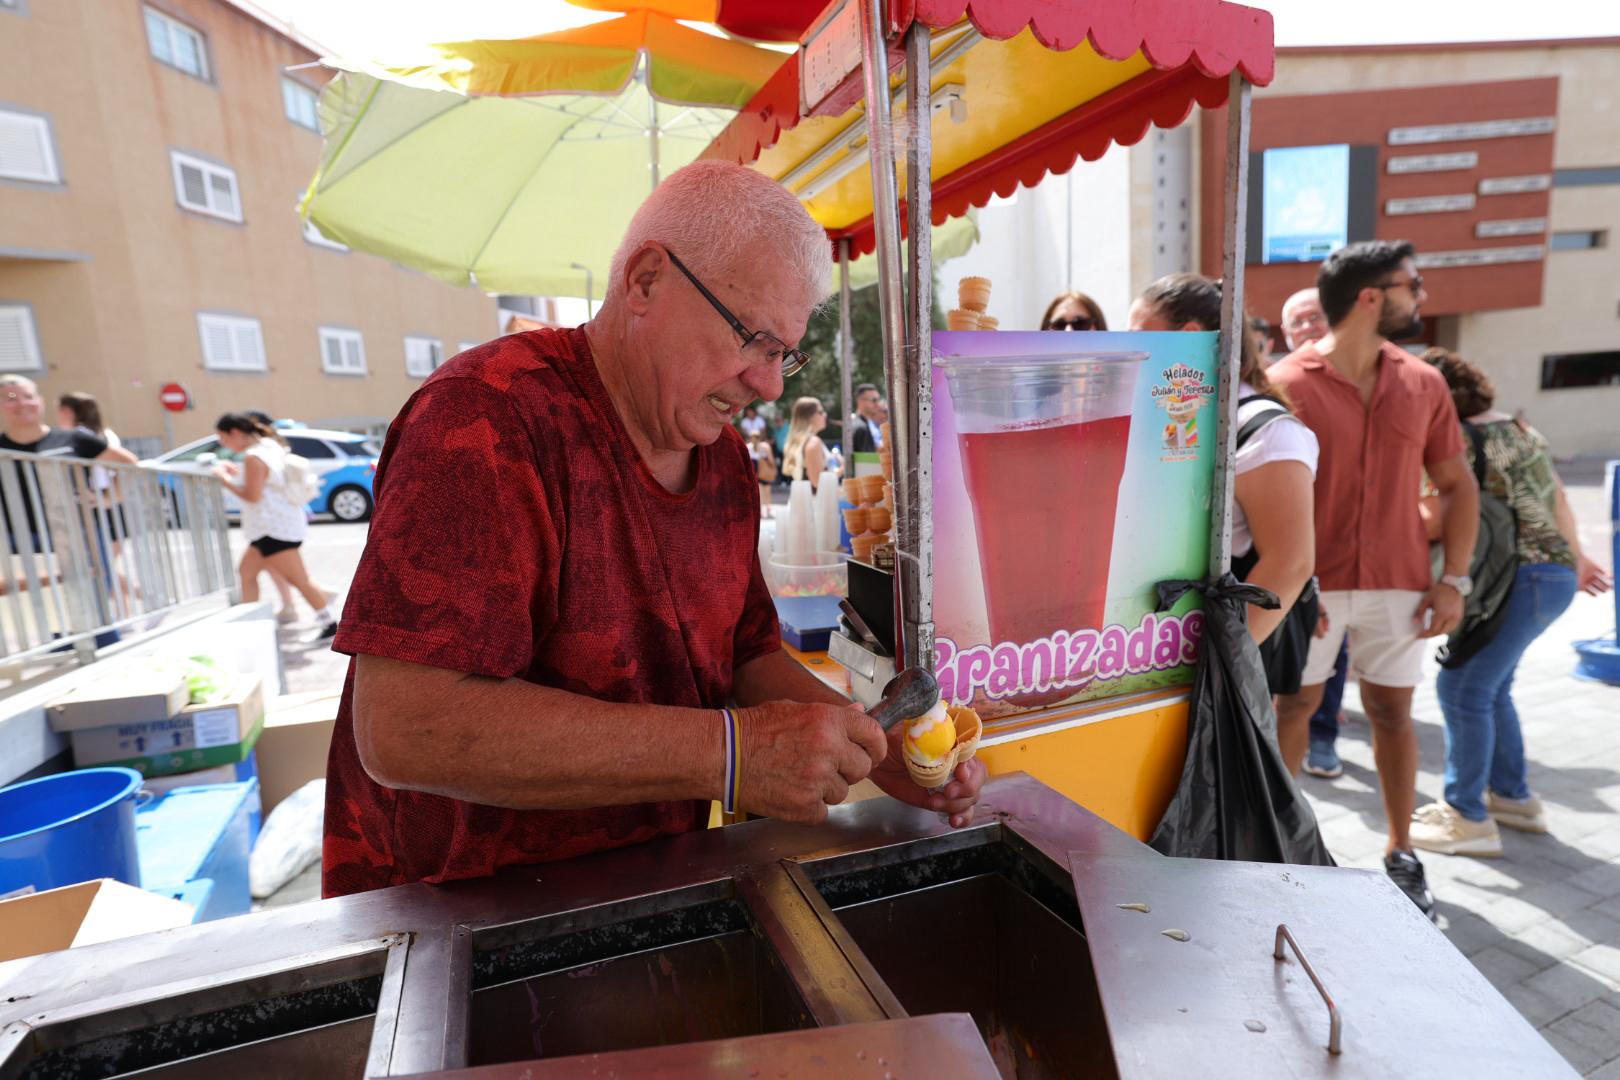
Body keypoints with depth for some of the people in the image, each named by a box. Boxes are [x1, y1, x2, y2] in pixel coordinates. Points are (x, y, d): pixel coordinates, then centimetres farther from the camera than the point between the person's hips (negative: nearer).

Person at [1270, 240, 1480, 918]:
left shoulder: (1423, 384, 6)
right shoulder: (1285, 384, -8)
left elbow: (1457, 484, 12)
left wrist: (1454, 577, 3)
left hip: (1398, 583, 4)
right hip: (1310, 583, -4)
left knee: (1392, 712, 12)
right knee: (1294, 707, 6)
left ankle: (1402, 855, 28)